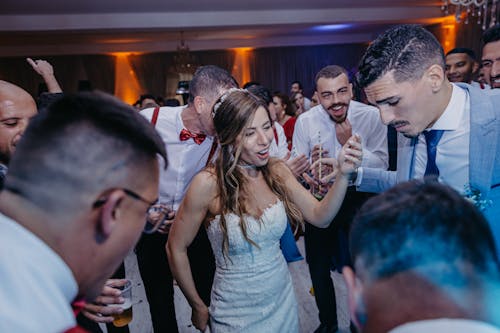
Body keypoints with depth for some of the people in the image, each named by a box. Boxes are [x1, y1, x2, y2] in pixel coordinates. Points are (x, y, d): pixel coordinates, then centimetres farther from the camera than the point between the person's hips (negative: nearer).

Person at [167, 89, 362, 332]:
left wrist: (343, 174, -23)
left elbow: (319, 216, -8)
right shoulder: (208, 184, -22)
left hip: (283, 300, 5)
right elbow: (176, 249, -13)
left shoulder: (277, 171, -8)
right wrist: (199, 308, -4)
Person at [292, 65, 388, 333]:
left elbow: (381, 166, -16)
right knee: (318, 267, 14)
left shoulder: (372, 116, -14)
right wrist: (310, 164, -27)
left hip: (358, 198, -1)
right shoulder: (305, 122, -11)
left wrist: (350, 142, -26)